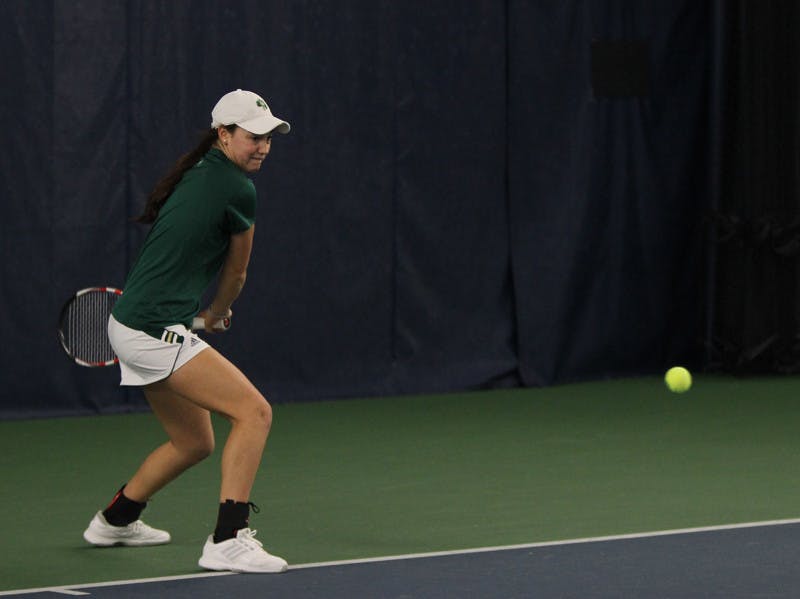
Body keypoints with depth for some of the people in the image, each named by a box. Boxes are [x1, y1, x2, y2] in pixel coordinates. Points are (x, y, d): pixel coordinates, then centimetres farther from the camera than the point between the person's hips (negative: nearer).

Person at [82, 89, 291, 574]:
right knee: (254, 411, -14)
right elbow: (236, 274, 4)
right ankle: (228, 541, -21)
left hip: (132, 326, 10)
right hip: (155, 332, -10)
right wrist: (216, 314, 22)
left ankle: (115, 520, 40)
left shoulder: (196, 174, 13)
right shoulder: (238, 190, -12)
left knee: (195, 442, 21)